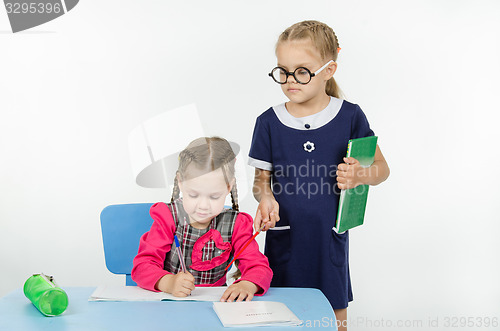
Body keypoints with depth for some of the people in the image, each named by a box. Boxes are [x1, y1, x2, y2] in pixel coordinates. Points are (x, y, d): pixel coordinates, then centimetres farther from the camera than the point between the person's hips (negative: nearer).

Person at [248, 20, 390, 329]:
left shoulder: (350, 116, -6)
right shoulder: (269, 122, -3)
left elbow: (382, 168, 3)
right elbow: (262, 178, 5)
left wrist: (361, 175, -19)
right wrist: (265, 198, -17)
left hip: (330, 238, 0)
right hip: (284, 238, 1)